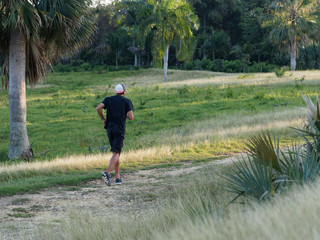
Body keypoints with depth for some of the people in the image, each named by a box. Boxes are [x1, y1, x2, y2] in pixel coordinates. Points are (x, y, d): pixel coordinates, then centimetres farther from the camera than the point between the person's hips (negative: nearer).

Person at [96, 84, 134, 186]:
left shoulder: (108, 99, 11)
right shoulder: (127, 101, 2)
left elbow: (98, 108, -5)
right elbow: (131, 117, -5)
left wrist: (103, 119, 7)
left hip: (110, 128, 4)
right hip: (120, 129, -4)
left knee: (117, 152, 15)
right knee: (116, 153, -10)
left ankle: (118, 177, 11)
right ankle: (107, 173, -31)